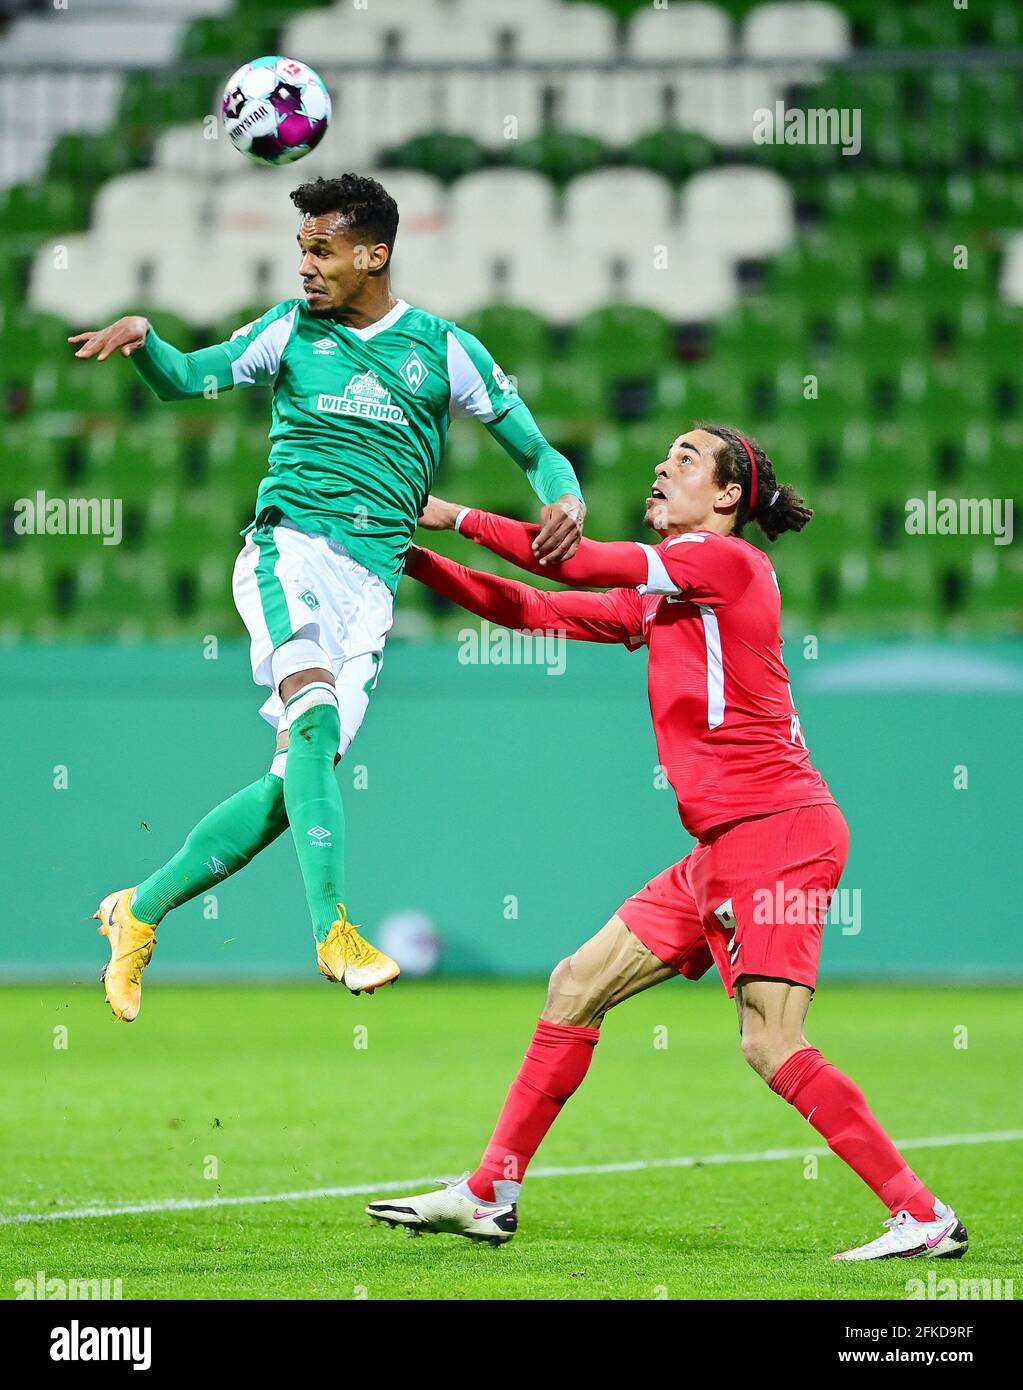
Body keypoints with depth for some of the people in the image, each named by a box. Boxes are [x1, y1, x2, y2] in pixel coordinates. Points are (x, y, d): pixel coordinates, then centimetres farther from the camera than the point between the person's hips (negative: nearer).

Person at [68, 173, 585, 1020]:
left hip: (371, 584, 2)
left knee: (297, 784, -3)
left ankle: (141, 912, 14)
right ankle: (332, 933, -38)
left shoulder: (444, 349, 9)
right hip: (289, 547, -2)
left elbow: (536, 449, 12)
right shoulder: (291, 330, 11)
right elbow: (182, 381, 12)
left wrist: (566, 498, -9)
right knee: (316, 719, -30)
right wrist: (142, 337, -9)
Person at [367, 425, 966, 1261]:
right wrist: (423, 563, 15)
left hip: (778, 831, -10)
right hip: (724, 847, 10)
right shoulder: (658, 594, 19)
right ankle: (490, 1196, 18)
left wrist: (457, 518, -3)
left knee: (771, 1043, -18)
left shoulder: (728, 559, -6)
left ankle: (924, 1216, -15)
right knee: (576, 987, 11)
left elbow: (582, 565, -12)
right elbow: (538, 612, 23)